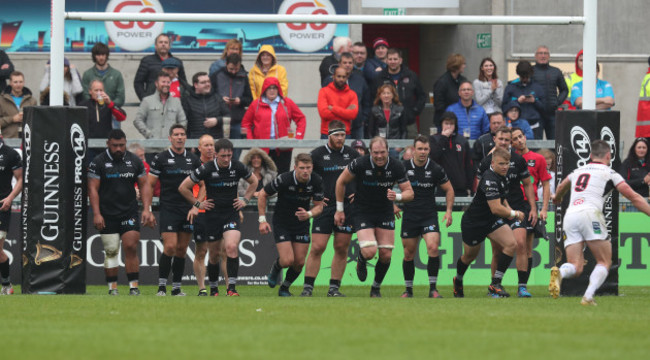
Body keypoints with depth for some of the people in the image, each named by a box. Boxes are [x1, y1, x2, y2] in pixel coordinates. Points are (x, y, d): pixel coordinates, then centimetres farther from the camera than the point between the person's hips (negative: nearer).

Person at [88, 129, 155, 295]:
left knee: (131, 248, -9)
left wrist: (147, 209, 0)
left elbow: (144, 185, 11)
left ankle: (134, 286, -6)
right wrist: (96, 214, -12)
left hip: (129, 213, 2)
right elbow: (93, 189, -4)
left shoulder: (134, 161, 7)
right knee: (111, 251, -1)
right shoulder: (98, 162, -2)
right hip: (107, 215, -2)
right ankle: (112, 287, 5)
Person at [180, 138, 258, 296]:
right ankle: (213, 288, 26)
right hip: (212, 216, 0)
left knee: (232, 247, -22)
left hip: (232, 213, 0)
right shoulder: (206, 169, -12)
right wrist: (197, 204, -2)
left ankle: (231, 287, -20)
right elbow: (183, 187, -3)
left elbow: (253, 182, 17)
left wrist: (245, 199, 7)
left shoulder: (238, 167, -5)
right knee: (214, 254, 7)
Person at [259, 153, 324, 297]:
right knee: (287, 260, -14)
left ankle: (285, 288, 27)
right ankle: (275, 267, 23)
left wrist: (309, 214, -27)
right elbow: (262, 195, -9)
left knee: (299, 262, 0)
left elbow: (319, 206, -4)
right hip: (281, 224, -3)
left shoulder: (316, 181, -14)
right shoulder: (284, 180, -23)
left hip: (302, 224, 3)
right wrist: (262, 220, -11)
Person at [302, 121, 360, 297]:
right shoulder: (317, 154, -2)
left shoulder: (352, 154, 6)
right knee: (317, 248, -8)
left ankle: (334, 288, 10)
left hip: (347, 207, 3)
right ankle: (308, 287, -2)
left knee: (342, 248, 3)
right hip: (325, 207, -3)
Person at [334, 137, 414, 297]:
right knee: (369, 251, -20)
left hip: (385, 213, 3)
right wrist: (339, 210, 0)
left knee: (386, 254, -1)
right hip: (362, 212, -3)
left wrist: (397, 196, -29)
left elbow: (409, 193, -6)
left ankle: (376, 288, 22)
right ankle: (361, 260, 18)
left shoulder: (396, 167, -13)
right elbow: (341, 182, -3)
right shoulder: (360, 164, -19)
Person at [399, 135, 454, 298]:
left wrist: (449, 210, 0)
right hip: (409, 216, 1)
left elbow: (448, 189, 9)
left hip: (429, 216, -1)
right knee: (409, 254, 5)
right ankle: (408, 289, 20)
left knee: (433, 248, -18)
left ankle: (433, 289, -13)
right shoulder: (404, 167, -4)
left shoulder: (436, 169, -3)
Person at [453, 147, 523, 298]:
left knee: (511, 244, -14)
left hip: (491, 221, 7)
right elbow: (496, 208, -34)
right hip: (473, 222, -7)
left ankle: (495, 284, -10)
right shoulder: (490, 179, -30)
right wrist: (514, 214, -20)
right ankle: (458, 281, 45)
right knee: (470, 255, 12)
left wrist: (508, 209, 5)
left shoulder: (501, 177, -1)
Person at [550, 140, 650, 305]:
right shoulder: (609, 173, 11)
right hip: (590, 214, -5)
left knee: (576, 268, 2)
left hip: (570, 215, 5)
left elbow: (561, 187, 48)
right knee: (605, 262, 5)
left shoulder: (578, 171, 26)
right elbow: (633, 197, 7)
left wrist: (557, 199, 69)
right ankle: (588, 296, -17)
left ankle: (559, 273, -32)